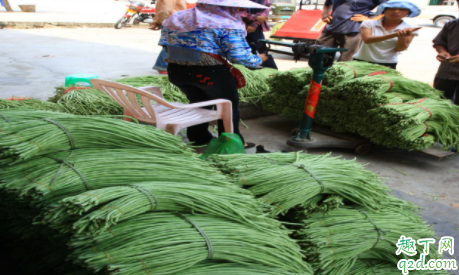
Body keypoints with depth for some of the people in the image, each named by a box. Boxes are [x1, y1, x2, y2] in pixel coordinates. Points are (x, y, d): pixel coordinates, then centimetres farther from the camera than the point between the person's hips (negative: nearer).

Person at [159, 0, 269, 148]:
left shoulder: (175, 18, 12)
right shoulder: (228, 25, -8)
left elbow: (165, 44, 13)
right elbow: (239, 56, -14)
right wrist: (259, 59, 4)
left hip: (175, 70, 6)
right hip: (210, 72, -6)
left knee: (198, 103, 28)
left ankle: (199, 138, 39)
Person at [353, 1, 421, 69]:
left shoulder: (409, 28, -1)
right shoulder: (369, 23, -4)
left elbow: (400, 48, -5)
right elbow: (367, 40, -21)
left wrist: (402, 36, -29)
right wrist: (395, 34, -29)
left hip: (387, 65, 0)